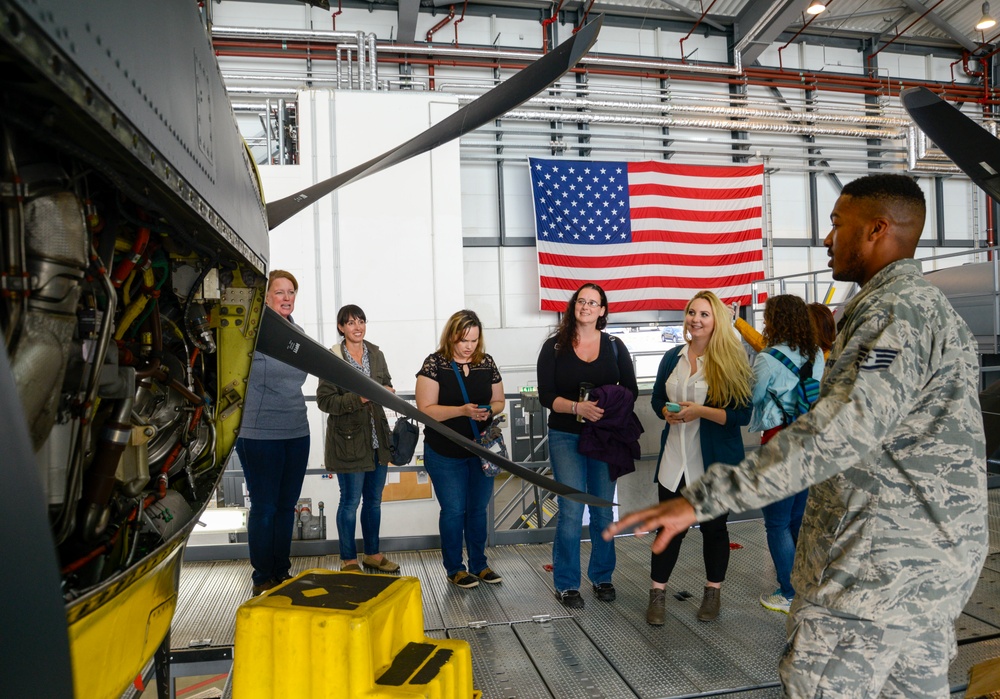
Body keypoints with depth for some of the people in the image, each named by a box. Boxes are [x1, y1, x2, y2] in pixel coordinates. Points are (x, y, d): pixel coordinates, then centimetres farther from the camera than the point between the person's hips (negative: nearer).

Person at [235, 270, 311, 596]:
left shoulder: (297, 332, 10)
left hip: (296, 434, 6)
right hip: (260, 435, -6)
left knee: (287, 506, 14)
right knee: (264, 507, 4)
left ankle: (282, 573, 27)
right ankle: (262, 579, 19)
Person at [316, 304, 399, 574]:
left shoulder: (376, 354, 7)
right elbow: (324, 400, -13)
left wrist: (387, 391, -5)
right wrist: (358, 399, -24)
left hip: (377, 438, 6)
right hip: (348, 439, -6)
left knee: (374, 500, 16)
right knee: (350, 501, 5)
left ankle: (372, 554, 32)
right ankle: (348, 561, 20)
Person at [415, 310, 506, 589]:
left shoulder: (487, 363, 2)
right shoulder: (435, 364, -10)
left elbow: (499, 401, 10)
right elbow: (425, 409, -15)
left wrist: (489, 411, -13)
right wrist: (462, 411, -26)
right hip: (445, 455, -4)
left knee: (478, 509, 14)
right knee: (453, 510, 5)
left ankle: (479, 564, 30)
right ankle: (454, 569, 23)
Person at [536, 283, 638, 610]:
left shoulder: (614, 346, 7)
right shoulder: (555, 347, 0)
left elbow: (631, 389, 4)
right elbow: (546, 395, -6)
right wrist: (577, 407, -22)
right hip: (567, 437, -2)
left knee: (603, 511, 11)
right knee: (571, 512, -5)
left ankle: (601, 577, 27)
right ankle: (566, 584, 10)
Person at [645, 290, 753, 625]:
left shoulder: (731, 361, -9)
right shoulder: (672, 358, 6)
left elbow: (743, 413, -13)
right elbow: (657, 398, 15)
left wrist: (701, 411, -22)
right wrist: (667, 412, -7)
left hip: (716, 462, -3)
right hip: (675, 459, 3)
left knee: (714, 526, 13)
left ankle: (713, 592, 32)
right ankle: (657, 593, 20)